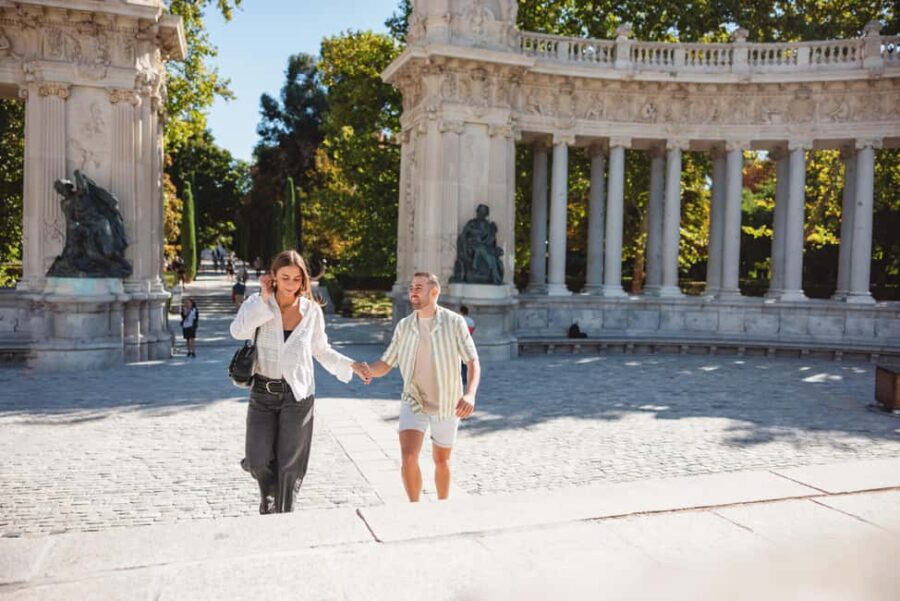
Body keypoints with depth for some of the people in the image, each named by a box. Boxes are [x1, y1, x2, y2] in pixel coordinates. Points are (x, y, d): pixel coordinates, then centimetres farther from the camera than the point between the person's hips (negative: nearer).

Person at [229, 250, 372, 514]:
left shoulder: (312, 311, -2)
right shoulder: (258, 303, -5)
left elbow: (321, 350, 12)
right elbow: (238, 331, -24)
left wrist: (351, 365, 3)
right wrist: (264, 298, -20)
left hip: (297, 394, 0)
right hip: (263, 392, 0)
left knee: (289, 467, 6)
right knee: (257, 460, -5)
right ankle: (270, 494, 30)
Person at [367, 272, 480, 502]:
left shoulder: (454, 322, -14)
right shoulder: (404, 326, -4)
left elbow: (473, 362, -17)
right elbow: (385, 365, -2)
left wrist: (470, 394, -35)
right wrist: (367, 370, -26)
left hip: (447, 404, -1)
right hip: (414, 401, 1)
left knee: (441, 461, 15)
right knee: (408, 457, -17)